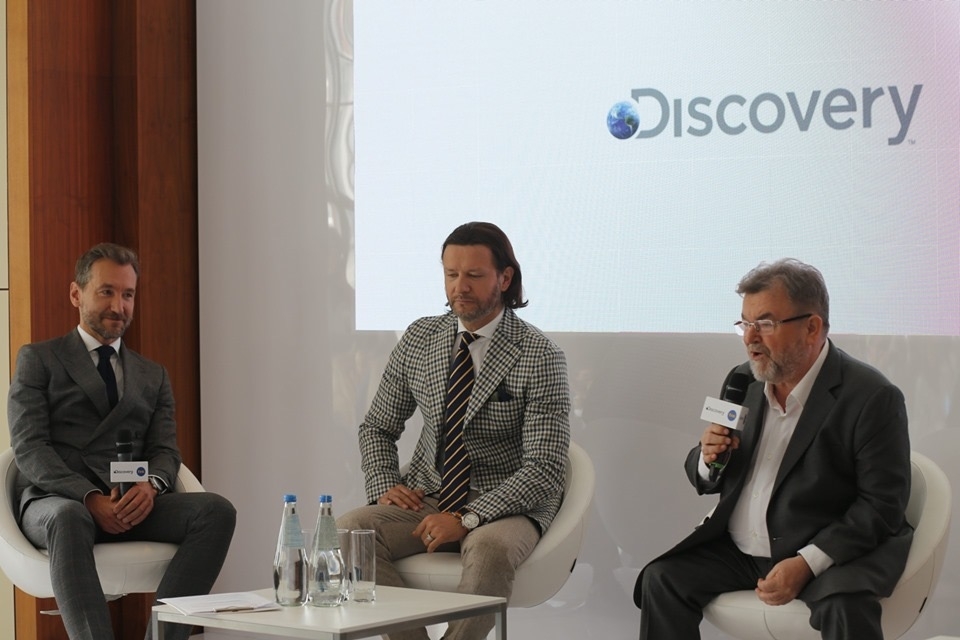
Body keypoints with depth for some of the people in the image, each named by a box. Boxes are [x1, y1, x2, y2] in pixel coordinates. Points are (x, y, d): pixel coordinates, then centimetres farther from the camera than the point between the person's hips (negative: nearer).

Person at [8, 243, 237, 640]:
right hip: (55, 502, -4)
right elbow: (29, 447, -1)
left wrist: (150, 486, -14)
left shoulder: (153, 376, 25)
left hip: (133, 504, 4)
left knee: (217, 511, -25)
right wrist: (91, 498, -17)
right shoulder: (37, 360, 12)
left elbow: (165, 451, 13)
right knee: (70, 518, -41)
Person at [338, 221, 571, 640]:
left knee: (489, 548, -38)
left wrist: (468, 518, -25)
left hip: (506, 504, -4)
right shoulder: (419, 339, 6)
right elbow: (377, 427, 17)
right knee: (350, 530, -23)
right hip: (428, 496, 5)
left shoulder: (539, 357, -10)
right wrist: (384, 486, -4)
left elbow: (544, 469, -15)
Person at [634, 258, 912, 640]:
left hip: (826, 552, -6)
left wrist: (806, 563, -25)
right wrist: (708, 461, -11)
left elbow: (882, 505, -16)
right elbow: (706, 480, 14)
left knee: (845, 609, -33)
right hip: (737, 549, 6)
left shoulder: (871, 397, -14)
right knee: (661, 579, -9)